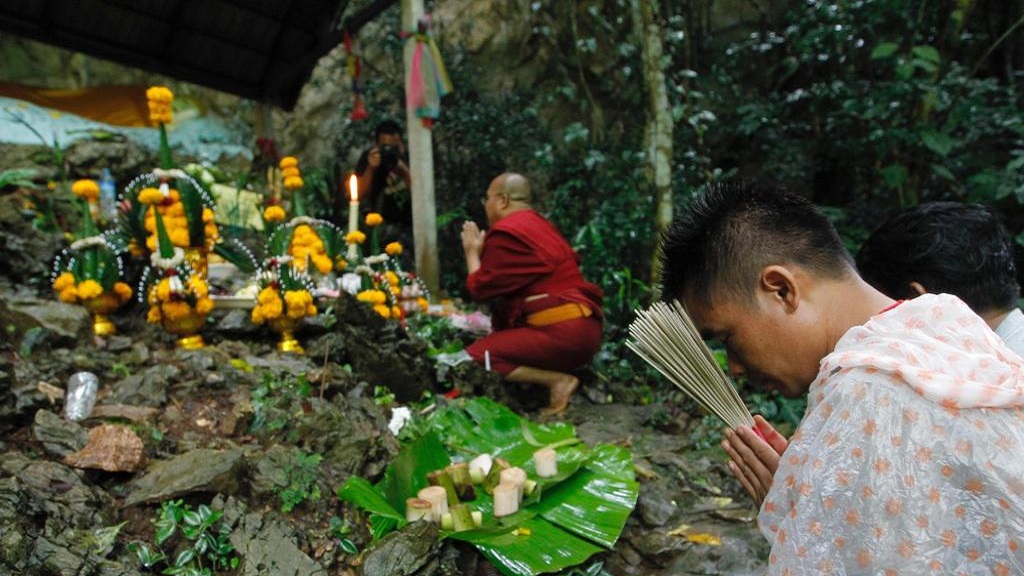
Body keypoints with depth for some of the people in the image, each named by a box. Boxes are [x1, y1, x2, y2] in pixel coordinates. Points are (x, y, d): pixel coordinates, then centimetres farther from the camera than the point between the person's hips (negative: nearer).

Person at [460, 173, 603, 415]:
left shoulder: (507, 233, -10)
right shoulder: (537, 225, 19)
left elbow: (480, 288, -3)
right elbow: (504, 285, 22)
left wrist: (472, 251, 11)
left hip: (563, 333, -10)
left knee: (475, 356, -12)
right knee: (494, 342, 24)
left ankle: (558, 380, -12)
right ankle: (559, 374, 10)